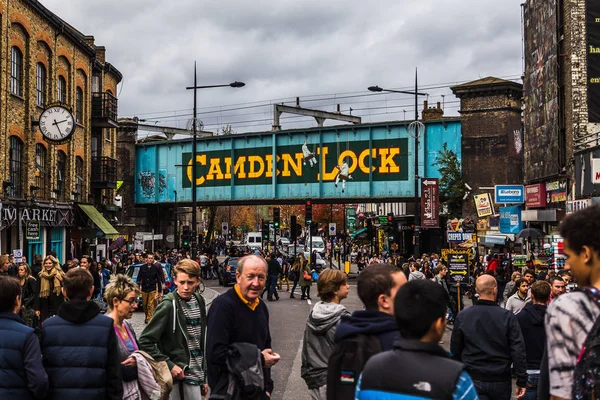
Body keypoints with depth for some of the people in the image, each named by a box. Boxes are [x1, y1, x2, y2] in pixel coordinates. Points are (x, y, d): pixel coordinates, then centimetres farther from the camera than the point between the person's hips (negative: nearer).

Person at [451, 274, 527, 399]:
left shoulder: (462, 316, -5)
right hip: (501, 380, 0)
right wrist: (522, 381, -3)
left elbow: (455, 350, 3)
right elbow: (518, 351, -10)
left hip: (473, 380, 0)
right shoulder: (508, 317, -10)